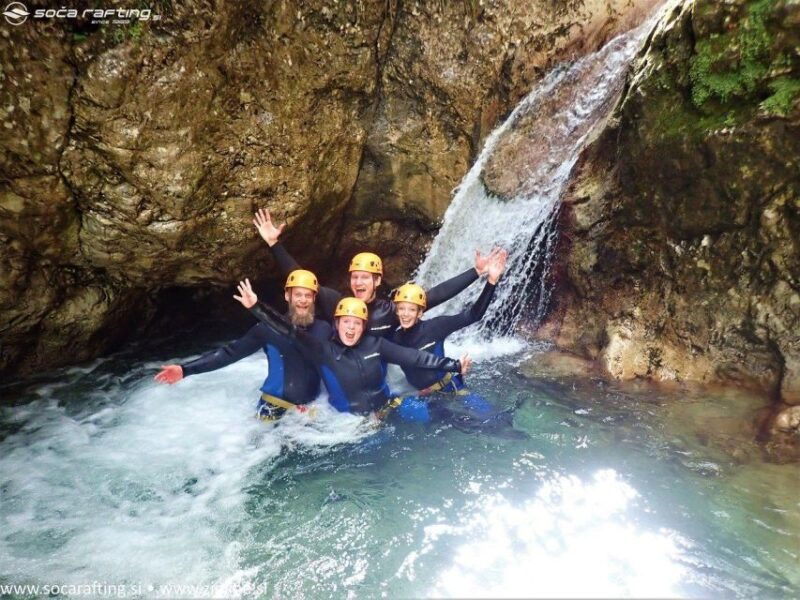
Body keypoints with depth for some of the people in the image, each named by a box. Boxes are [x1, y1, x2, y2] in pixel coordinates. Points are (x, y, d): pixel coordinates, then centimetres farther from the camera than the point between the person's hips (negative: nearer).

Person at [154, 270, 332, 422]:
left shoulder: (323, 329, -4)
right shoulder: (269, 327, -10)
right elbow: (230, 352, -10)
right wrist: (186, 369, -15)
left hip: (310, 408, 2)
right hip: (273, 408, -2)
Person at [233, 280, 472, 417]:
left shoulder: (376, 345, -5)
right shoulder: (323, 351, -9)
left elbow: (414, 357, -5)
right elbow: (290, 331, -18)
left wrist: (453, 365, -8)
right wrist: (256, 306, -28)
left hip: (387, 414, 2)